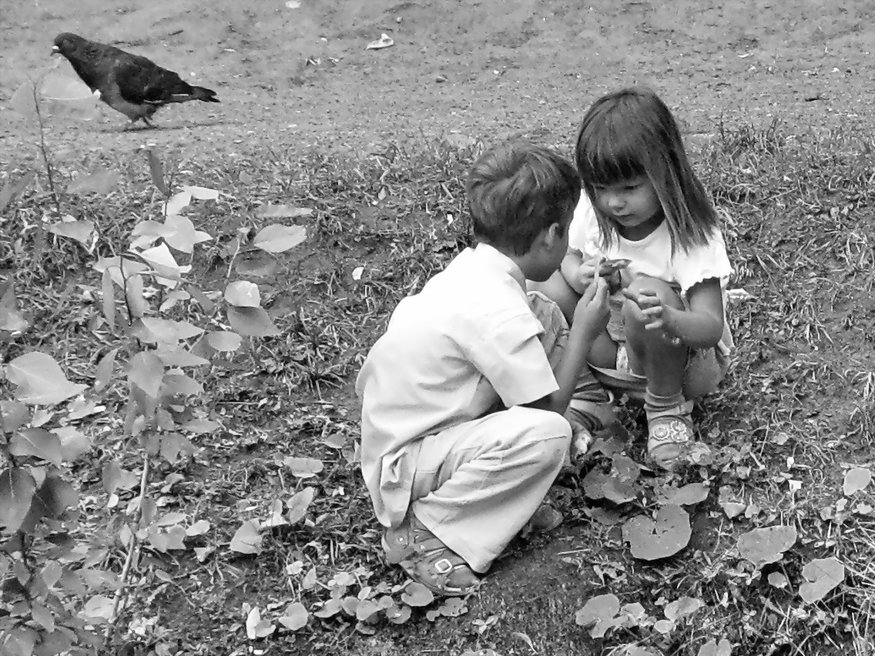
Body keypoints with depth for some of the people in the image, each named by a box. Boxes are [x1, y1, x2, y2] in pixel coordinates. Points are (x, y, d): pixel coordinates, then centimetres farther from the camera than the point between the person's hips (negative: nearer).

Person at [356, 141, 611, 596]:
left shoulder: (471, 266, 0)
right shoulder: (498, 313, -28)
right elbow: (549, 408, -17)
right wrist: (584, 332, -8)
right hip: (404, 466, -9)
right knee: (548, 434, -31)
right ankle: (420, 530, -16)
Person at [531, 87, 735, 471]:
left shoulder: (691, 233, -25)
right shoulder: (592, 211, -10)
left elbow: (711, 327, -32)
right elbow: (568, 255, 6)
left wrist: (668, 318, -57)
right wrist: (577, 275, -21)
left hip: (688, 360, -5)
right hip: (615, 350, 5)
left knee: (646, 293, -37)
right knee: (548, 285, -18)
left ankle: (667, 408, -14)